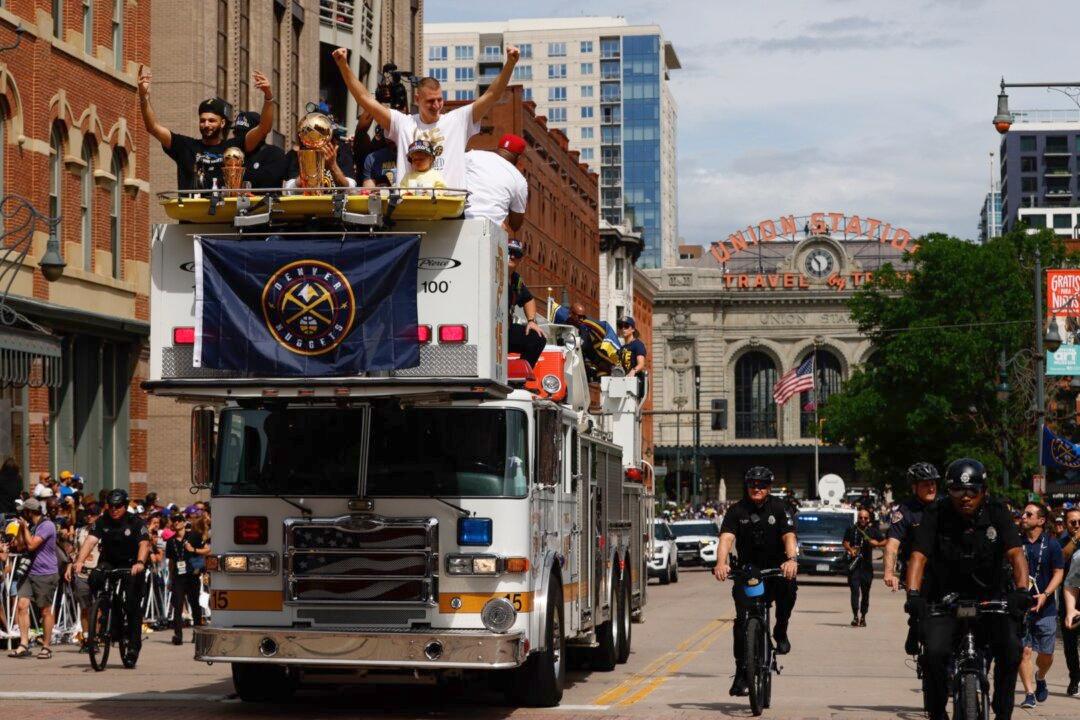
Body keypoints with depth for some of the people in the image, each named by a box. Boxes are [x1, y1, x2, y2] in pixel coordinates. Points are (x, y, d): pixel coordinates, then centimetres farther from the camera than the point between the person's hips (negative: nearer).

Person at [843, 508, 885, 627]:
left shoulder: (873, 531, 11)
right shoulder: (851, 530, 7)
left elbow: (885, 542, 13)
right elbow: (845, 543, 0)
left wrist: (877, 543, -8)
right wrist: (850, 549, -21)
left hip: (867, 565, 2)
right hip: (854, 565, -2)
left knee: (865, 592, 8)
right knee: (855, 591, -12)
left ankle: (863, 616, 18)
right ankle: (855, 616, -18)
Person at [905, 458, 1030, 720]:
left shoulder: (996, 513, -8)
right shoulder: (936, 514, -10)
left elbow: (1016, 553, -19)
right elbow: (919, 556, -19)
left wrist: (1021, 590, -36)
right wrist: (913, 594, -35)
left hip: (991, 597, 1)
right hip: (945, 596, -1)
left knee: (1010, 649, -21)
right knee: (935, 652, -22)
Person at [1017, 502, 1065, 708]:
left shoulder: (1051, 544, 0)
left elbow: (1059, 573, -1)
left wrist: (1045, 595, -15)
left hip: (1045, 607, 0)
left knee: (1046, 653, 6)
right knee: (1024, 650, -8)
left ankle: (1040, 678, 36)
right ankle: (1029, 693, -2)